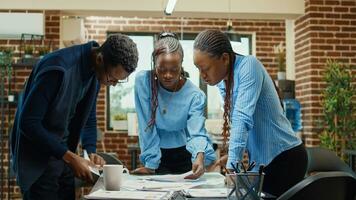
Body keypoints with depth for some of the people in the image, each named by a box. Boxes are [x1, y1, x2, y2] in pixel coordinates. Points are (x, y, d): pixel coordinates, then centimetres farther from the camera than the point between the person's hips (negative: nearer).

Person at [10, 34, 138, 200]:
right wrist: (70, 157, -25)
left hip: (62, 154, 7)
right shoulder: (59, 69, -26)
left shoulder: (96, 71, -2)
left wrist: (91, 151, -5)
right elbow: (28, 122, -25)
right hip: (37, 160, -7)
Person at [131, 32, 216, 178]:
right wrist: (150, 164, -16)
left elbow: (196, 132, -20)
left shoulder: (195, 95, -13)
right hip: (156, 153, 0)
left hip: (184, 154, 1)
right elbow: (146, 126, -15)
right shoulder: (143, 81, -16)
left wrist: (200, 156, -40)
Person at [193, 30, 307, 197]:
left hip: (285, 157, -7)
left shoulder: (249, 65, -20)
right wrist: (232, 155, -1)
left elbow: (242, 118, -28)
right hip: (260, 160, 7)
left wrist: (232, 164, -31)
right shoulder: (221, 81, 3)